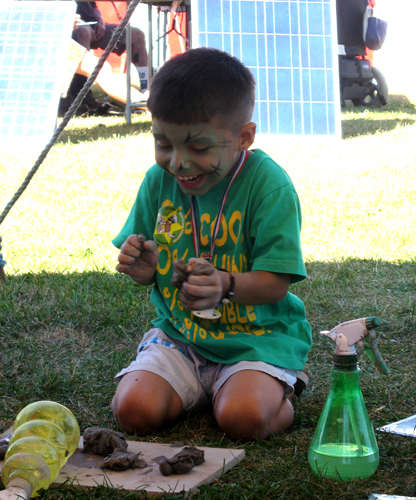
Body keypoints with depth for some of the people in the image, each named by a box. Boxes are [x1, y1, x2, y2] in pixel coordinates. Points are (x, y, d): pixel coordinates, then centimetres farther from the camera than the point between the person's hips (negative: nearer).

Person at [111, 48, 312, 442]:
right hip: (178, 334, 5)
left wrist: (225, 286, -37)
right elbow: (150, 270, 9)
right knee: (134, 410, -18)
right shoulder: (158, 180, -1)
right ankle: (197, 391, 12)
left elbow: (275, 284, -17)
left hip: (257, 336, -4)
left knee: (242, 418, -30)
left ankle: (279, 397, 5)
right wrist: (143, 269, -16)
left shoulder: (269, 185, -16)